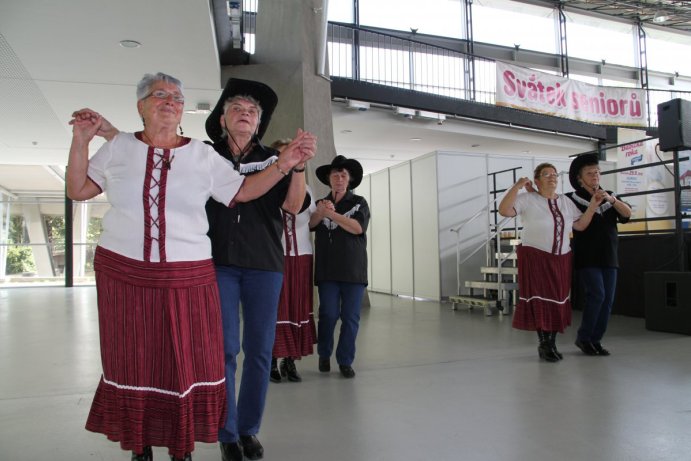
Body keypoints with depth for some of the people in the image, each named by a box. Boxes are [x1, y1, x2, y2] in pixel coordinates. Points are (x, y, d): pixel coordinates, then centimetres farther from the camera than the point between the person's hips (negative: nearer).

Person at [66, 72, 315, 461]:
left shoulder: (202, 154, 4)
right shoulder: (119, 147, 6)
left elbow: (241, 192, 5)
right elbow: (78, 190, 10)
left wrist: (284, 164, -6)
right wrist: (81, 140, 1)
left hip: (187, 278, 0)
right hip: (123, 273, 1)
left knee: (189, 366, 4)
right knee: (132, 364, 10)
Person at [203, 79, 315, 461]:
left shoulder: (272, 158, 6)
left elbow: (293, 206, -5)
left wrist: (299, 167, -22)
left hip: (264, 263, 1)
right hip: (220, 261, -1)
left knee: (260, 349, 4)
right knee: (224, 347, -3)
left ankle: (249, 429, 19)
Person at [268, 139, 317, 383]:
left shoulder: (304, 188, 14)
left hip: (301, 255, 4)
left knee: (298, 306, 4)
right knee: (276, 307, -2)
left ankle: (290, 360, 13)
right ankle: (273, 359, 9)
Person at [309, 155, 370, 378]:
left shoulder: (359, 202, 5)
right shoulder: (321, 203, 11)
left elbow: (357, 227, -11)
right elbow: (310, 225, -6)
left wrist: (331, 214, -17)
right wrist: (320, 212, -26)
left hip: (353, 268, -1)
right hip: (327, 269, 1)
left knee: (350, 317, 1)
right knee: (328, 314, -1)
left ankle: (345, 361, 12)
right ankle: (324, 354, 21)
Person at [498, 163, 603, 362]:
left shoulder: (565, 201, 12)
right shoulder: (527, 199, -6)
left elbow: (580, 225, 9)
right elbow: (503, 210, -18)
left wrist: (593, 205, 0)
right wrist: (516, 186, -22)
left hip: (561, 259, 6)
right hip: (535, 257, -5)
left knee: (557, 300, 8)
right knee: (540, 299, -4)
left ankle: (551, 344, 20)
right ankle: (544, 344, 9)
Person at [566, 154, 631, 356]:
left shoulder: (609, 197, 11)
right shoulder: (573, 199, -4)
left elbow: (627, 213, -2)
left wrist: (611, 199, -18)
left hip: (609, 258, 5)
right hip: (587, 258, -5)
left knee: (608, 300, 4)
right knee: (596, 295, -16)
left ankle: (596, 340, 14)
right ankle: (583, 337, 0)